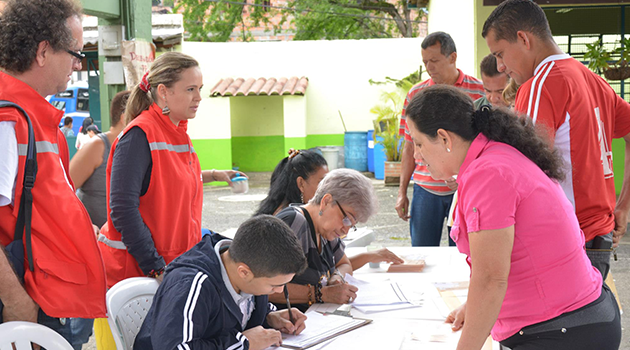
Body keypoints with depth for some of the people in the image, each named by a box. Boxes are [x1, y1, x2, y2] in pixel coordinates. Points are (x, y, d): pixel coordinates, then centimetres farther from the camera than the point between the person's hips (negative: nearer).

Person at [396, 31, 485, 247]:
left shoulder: (479, 92, -2)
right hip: (425, 190, 3)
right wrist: (402, 192, 9)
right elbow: (410, 147, 12)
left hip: (465, 190, -2)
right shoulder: (415, 94, 7)